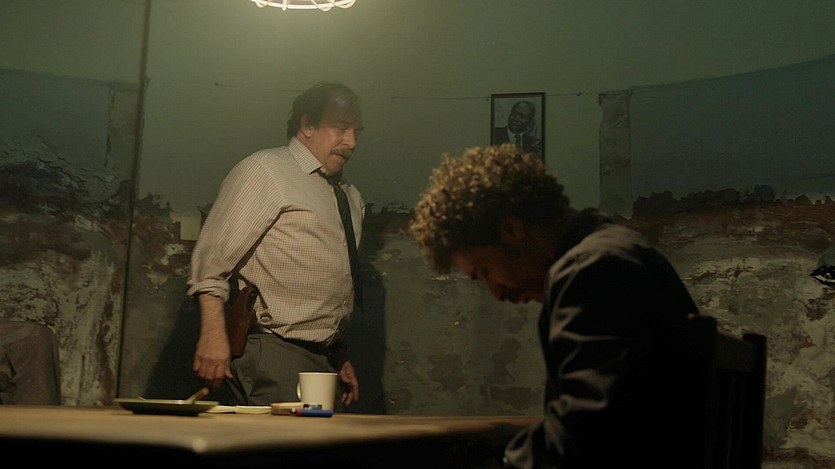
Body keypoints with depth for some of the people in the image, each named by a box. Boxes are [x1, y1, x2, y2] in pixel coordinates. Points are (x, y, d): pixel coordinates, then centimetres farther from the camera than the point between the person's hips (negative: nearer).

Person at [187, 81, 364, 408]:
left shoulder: (351, 198, 22)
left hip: (323, 358, 8)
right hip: (271, 355, -8)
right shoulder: (263, 170, -2)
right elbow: (212, 257, -10)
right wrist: (214, 334, -19)